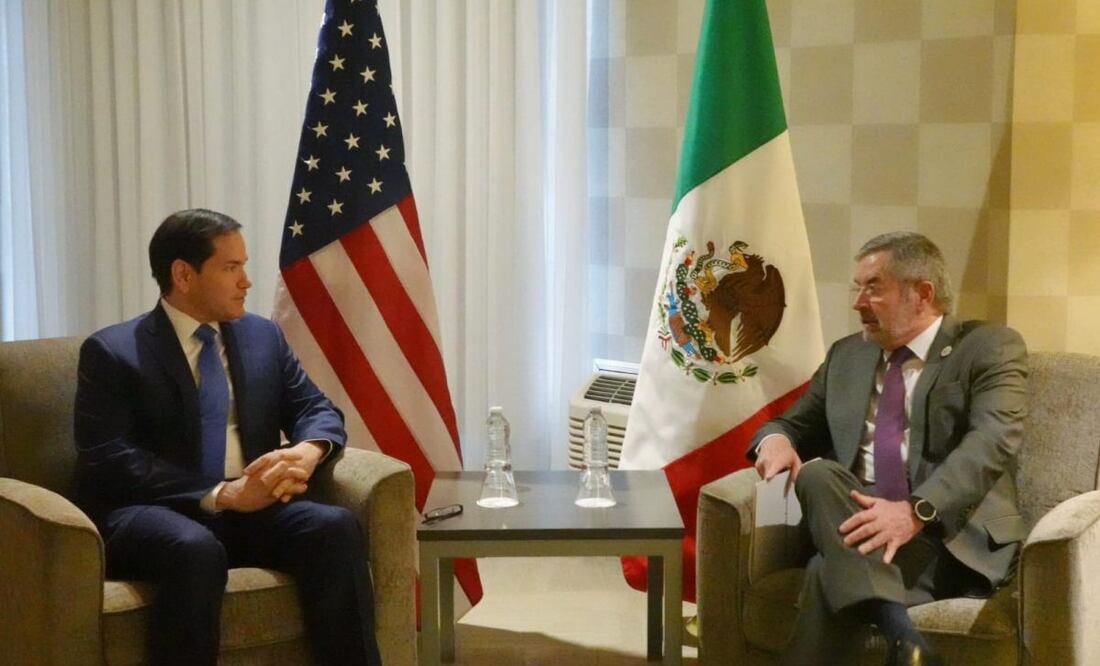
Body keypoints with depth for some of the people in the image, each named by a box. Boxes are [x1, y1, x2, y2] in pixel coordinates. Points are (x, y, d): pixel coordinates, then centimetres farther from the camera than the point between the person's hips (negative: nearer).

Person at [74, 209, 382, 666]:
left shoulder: (264, 336, 16)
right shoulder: (112, 352, 0)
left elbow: (318, 409, 13)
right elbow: (110, 460, -11)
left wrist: (307, 450, -14)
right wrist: (221, 494, -22)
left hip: (251, 508, 4)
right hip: (151, 513, -4)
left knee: (335, 526, -26)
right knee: (196, 549, -38)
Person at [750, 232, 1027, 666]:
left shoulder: (989, 348, 1)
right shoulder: (847, 355, 21)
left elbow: (992, 440, -15)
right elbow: (796, 423, 25)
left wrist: (916, 511, -30)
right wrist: (776, 438, -3)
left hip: (953, 539, -5)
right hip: (861, 521, 5)